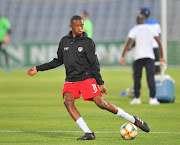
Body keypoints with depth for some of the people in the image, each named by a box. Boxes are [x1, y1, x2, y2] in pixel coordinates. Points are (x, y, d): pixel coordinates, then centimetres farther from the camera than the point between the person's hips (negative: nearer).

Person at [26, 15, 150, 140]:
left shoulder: (88, 42, -2)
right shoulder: (64, 41, 9)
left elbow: (94, 64, -1)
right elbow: (58, 61, 21)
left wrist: (101, 83, -7)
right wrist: (38, 69, 19)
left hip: (87, 78, -4)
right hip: (70, 81, 4)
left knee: (101, 103, -15)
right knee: (68, 102, -23)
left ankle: (134, 120, -1)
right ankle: (88, 133, -23)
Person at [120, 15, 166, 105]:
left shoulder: (134, 30, 6)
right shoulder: (151, 29, 11)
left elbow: (128, 43, -5)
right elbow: (159, 43, 7)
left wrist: (122, 56, -4)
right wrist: (162, 57, 11)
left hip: (138, 57, 0)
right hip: (149, 56, 1)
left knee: (137, 78, 9)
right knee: (150, 77, -7)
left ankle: (137, 98, 8)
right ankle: (152, 98, -16)